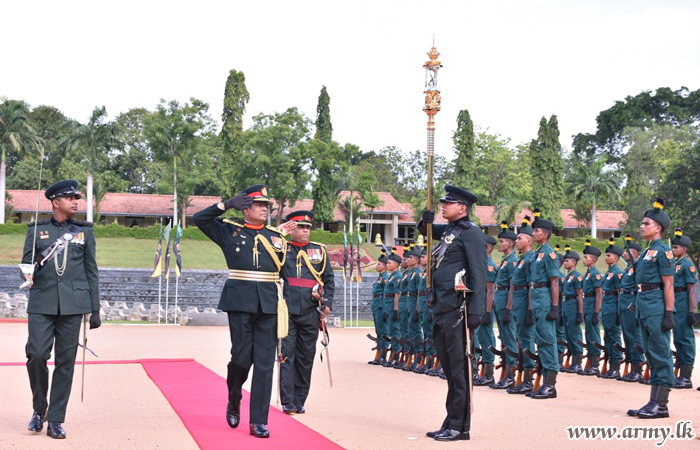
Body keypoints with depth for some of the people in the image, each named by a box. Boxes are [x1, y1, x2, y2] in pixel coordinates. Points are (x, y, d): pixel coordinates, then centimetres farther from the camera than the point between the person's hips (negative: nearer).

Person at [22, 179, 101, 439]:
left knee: (65, 361, -1)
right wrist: (35, 263, -15)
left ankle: (55, 420, 6)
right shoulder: (36, 230, 9)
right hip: (42, 303, 0)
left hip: (72, 305, 1)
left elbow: (91, 271, 11)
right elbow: (26, 266, 9)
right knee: (36, 354, -10)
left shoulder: (84, 231, 11)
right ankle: (39, 409, 14)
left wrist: (95, 309, 7)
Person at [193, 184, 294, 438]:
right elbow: (199, 219, 7)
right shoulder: (229, 231, 7)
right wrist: (227, 205, -1)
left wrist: (283, 304, 9)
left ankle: (258, 421, 4)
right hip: (240, 302, -2)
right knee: (241, 357, -1)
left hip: (269, 304, 2)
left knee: (265, 362, -1)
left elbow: (283, 269, 15)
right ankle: (233, 403, 28)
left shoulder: (276, 235, 13)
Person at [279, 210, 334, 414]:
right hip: (286, 311, -2)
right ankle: (287, 402, 0)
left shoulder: (320, 250, 11)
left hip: (310, 313, 2)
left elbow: (329, 279, 12)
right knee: (287, 355, -4)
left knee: (306, 357, 6)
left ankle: (299, 401, 15)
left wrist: (327, 304, 4)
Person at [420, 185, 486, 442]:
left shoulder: (470, 233, -8)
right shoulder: (449, 230, 17)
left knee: (459, 369, -3)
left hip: (457, 310, -9)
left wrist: (476, 311, -21)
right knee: (449, 369, 13)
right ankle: (451, 424, 20)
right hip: (442, 309, 9)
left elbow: (478, 275, -14)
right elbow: (427, 232, 37)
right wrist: (426, 222, 13)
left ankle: (460, 427, 3)